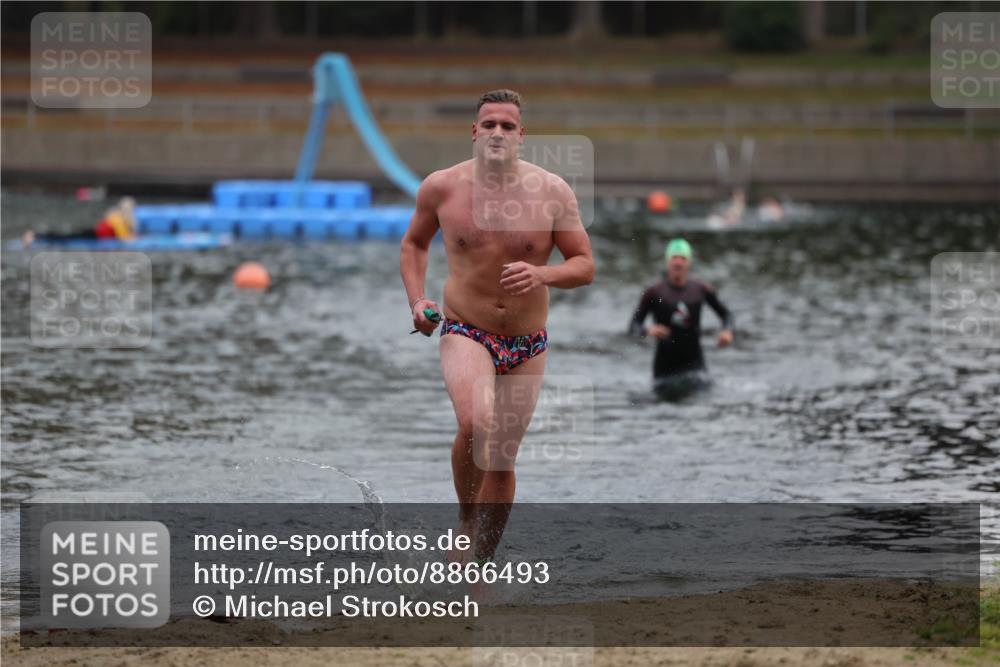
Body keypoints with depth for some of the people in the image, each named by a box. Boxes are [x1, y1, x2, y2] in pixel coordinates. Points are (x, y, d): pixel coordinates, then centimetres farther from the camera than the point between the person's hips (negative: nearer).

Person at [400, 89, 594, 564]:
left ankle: (480, 565, 27)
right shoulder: (441, 187, -3)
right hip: (466, 333, -2)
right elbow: (413, 243, 16)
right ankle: (465, 520, -7)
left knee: (503, 459, 9)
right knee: (476, 424, -31)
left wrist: (542, 275, -21)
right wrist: (416, 300, 0)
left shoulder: (552, 192, -4)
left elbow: (585, 266, -1)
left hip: (528, 346, 2)